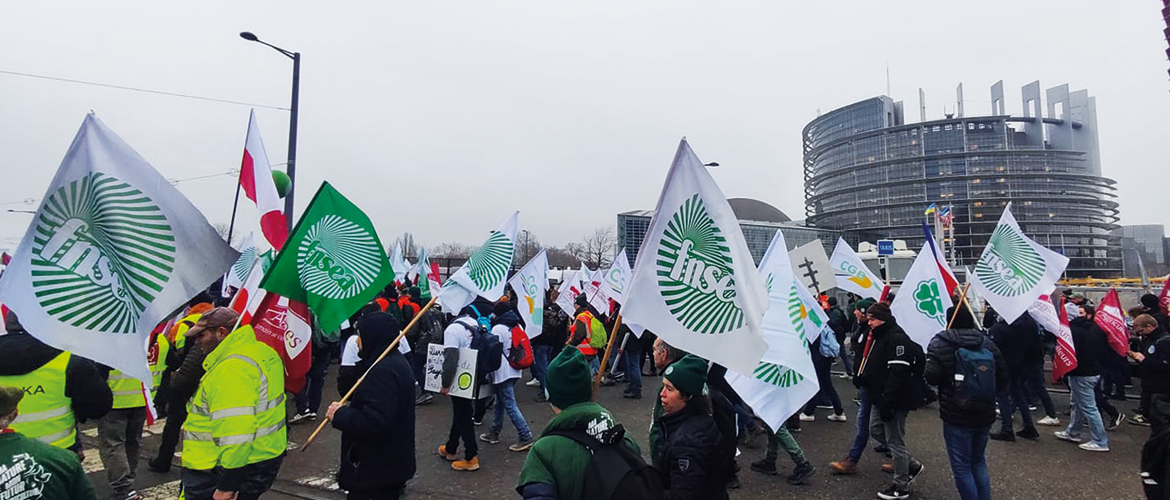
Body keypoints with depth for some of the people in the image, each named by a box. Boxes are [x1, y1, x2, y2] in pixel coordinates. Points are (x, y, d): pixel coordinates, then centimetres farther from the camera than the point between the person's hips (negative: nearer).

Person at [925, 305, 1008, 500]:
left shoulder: (941, 343, -11)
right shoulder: (987, 342, 5)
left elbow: (931, 377, -19)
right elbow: (1003, 378, 6)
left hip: (957, 416, -6)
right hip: (985, 413, 6)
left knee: (961, 466, 5)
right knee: (979, 462, 22)